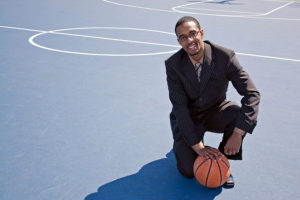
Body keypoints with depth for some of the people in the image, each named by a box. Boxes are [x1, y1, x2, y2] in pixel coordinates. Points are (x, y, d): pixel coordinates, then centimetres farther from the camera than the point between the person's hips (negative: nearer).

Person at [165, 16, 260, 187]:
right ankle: (181, 144, 21)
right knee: (189, 171, -15)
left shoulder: (225, 57, -20)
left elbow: (252, 94, -23)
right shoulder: (173, 64, -18)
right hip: (187, 117, -1)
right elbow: (180, 107, -20)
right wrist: (198, 146, -27)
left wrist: (237, 134, -33)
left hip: (215, 112, 1)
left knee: (243, 115, -31)